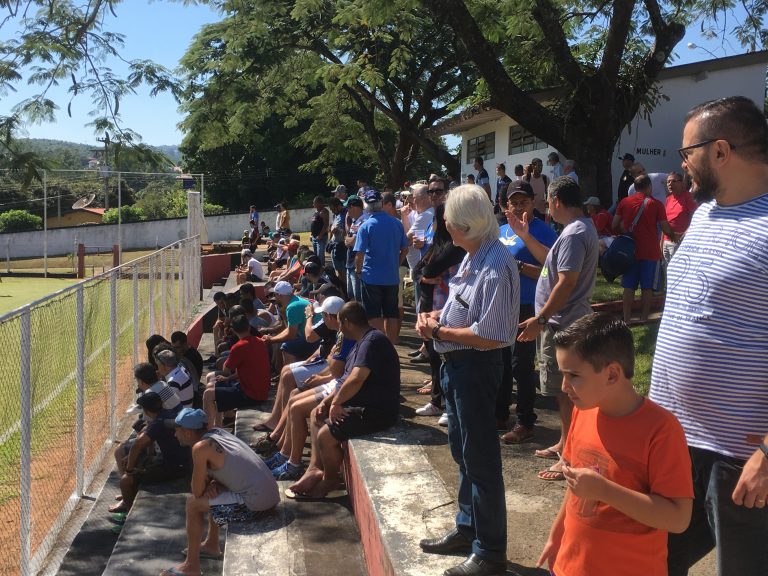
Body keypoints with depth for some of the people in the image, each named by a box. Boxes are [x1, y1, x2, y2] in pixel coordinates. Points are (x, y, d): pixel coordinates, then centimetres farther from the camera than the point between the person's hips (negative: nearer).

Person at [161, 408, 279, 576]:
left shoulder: (200, 447, -11)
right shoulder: (218, 433, 12)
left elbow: (197, 492, -7)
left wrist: (209, 484, 13)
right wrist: (215, 484, 4)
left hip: (256, 504, -9)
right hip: (270, 494, 9)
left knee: (193, 503, 3)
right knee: (211, 492, 27)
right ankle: (211, 545, 39)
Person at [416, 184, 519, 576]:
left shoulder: (496, 266, -24)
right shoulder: (473, 256, 6)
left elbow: (488, 336, -27)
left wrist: (440, 332, -16)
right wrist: (437, 316, 0)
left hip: (475, 366, -10)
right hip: (456, 363, 10)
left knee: (480, 459, 3)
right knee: (461, 450, 22)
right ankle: (467, 529, 40)